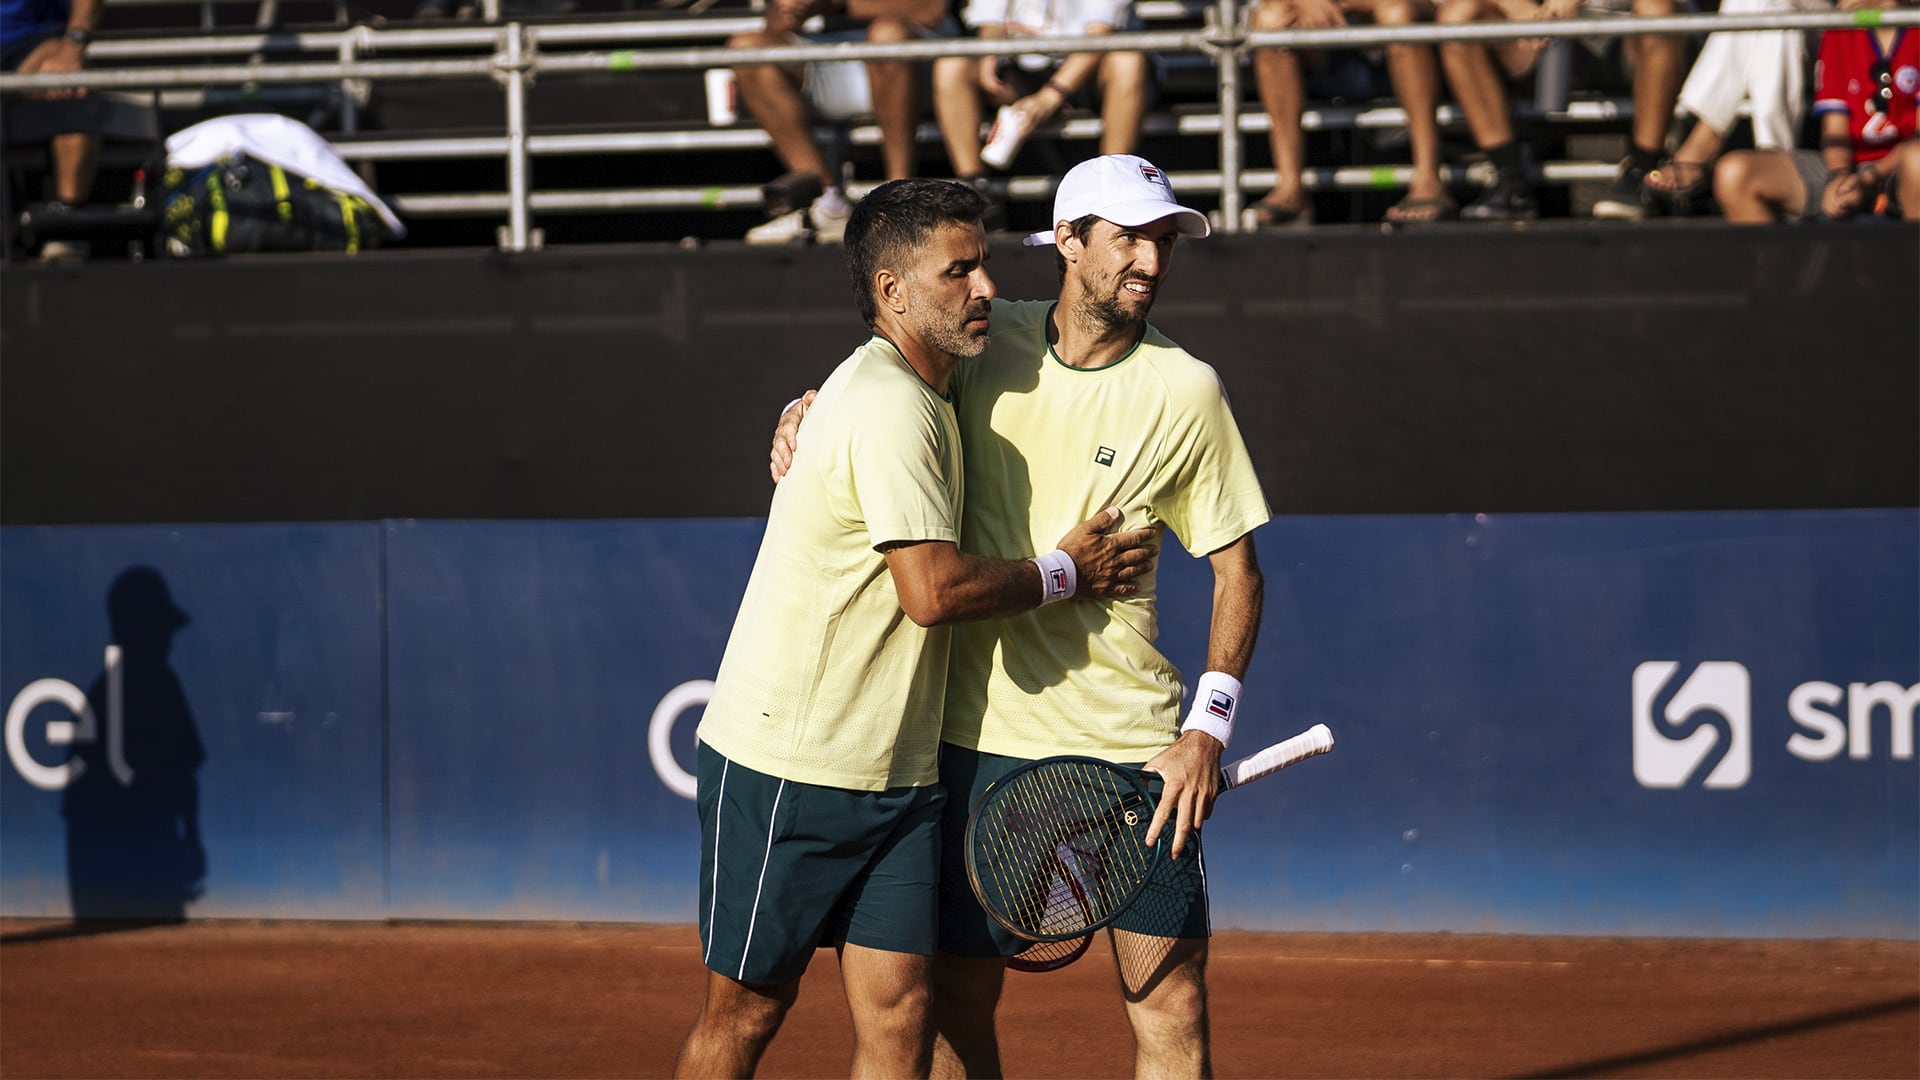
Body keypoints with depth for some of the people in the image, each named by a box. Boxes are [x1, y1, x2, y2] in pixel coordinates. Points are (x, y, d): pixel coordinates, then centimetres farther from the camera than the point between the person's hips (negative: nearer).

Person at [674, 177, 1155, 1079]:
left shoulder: (920, 396, 14)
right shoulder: (890, 405, -18)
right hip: (787, 765, -9)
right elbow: (933, 591, -22)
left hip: (894, 770, 9)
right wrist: (1063, 574, -8)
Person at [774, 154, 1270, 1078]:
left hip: (1131, 744, -1)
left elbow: (1235, 567, 3)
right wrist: (803, 425, -4)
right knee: (956, 997, 3)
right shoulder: (983, 345, 2)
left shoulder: (1186, 391, -2)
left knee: (1169, 1001, -3)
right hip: (980, 731, 1)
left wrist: (1208, 727, -7)